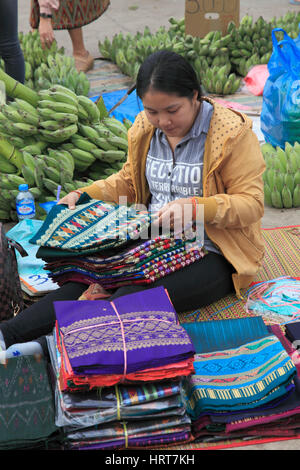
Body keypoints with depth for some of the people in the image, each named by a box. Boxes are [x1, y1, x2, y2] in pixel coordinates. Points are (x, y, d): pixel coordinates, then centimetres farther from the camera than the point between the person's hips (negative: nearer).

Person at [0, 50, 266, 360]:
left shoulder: (233, 132, -12)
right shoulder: (144, 128, 7)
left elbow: (251, 204, -13)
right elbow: (129, 182, 21)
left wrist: (193, 206, -27)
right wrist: (84, 195, 4)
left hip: (211, 256, -6)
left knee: (138, 295, -32)